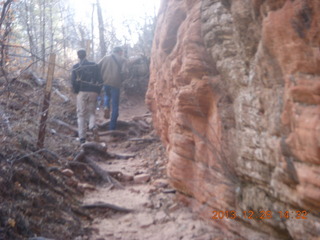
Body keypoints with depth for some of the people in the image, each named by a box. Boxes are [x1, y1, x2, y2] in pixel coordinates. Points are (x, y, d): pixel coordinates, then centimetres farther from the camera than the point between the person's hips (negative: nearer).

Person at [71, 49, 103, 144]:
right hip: (93, 92, 2)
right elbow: (100, 80, 3)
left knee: (81, 114, 5)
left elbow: (73, 81, -5)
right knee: (91, 112, 17)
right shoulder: (94, 65, 6)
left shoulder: (75, 67, 0)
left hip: (82, 92, -2)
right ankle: (92, 125, -14)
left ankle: (82, 137, 2)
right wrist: (98, 91, 11)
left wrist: (76, 91, 11)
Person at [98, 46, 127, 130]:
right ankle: (112, 126, 7)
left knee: (107, 95, 34)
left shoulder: (106, 57, 11)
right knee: (115, 105, 7)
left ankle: (106, 107, 4)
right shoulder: (122, 59, 2)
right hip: (115, 83, -3)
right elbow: (124, 71, -11)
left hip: (105, 82, 3)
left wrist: (102, 77, 14)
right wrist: (121, 79, 7)